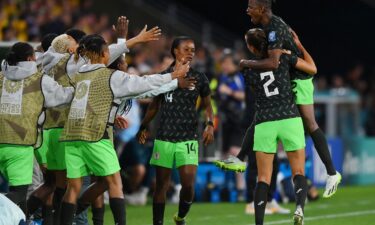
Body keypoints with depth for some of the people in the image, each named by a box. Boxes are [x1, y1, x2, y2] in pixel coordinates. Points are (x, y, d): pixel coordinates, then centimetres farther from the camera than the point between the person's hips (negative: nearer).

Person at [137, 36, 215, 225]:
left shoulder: (199, 79, 4)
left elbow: (207, 105, 13)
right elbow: (155, 105, 16)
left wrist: (210, 124, -4)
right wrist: (143, 127, 11)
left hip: (188, 140, -1)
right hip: (164, 138, 1)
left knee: (188, 184, -11)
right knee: (161, 186, 3)